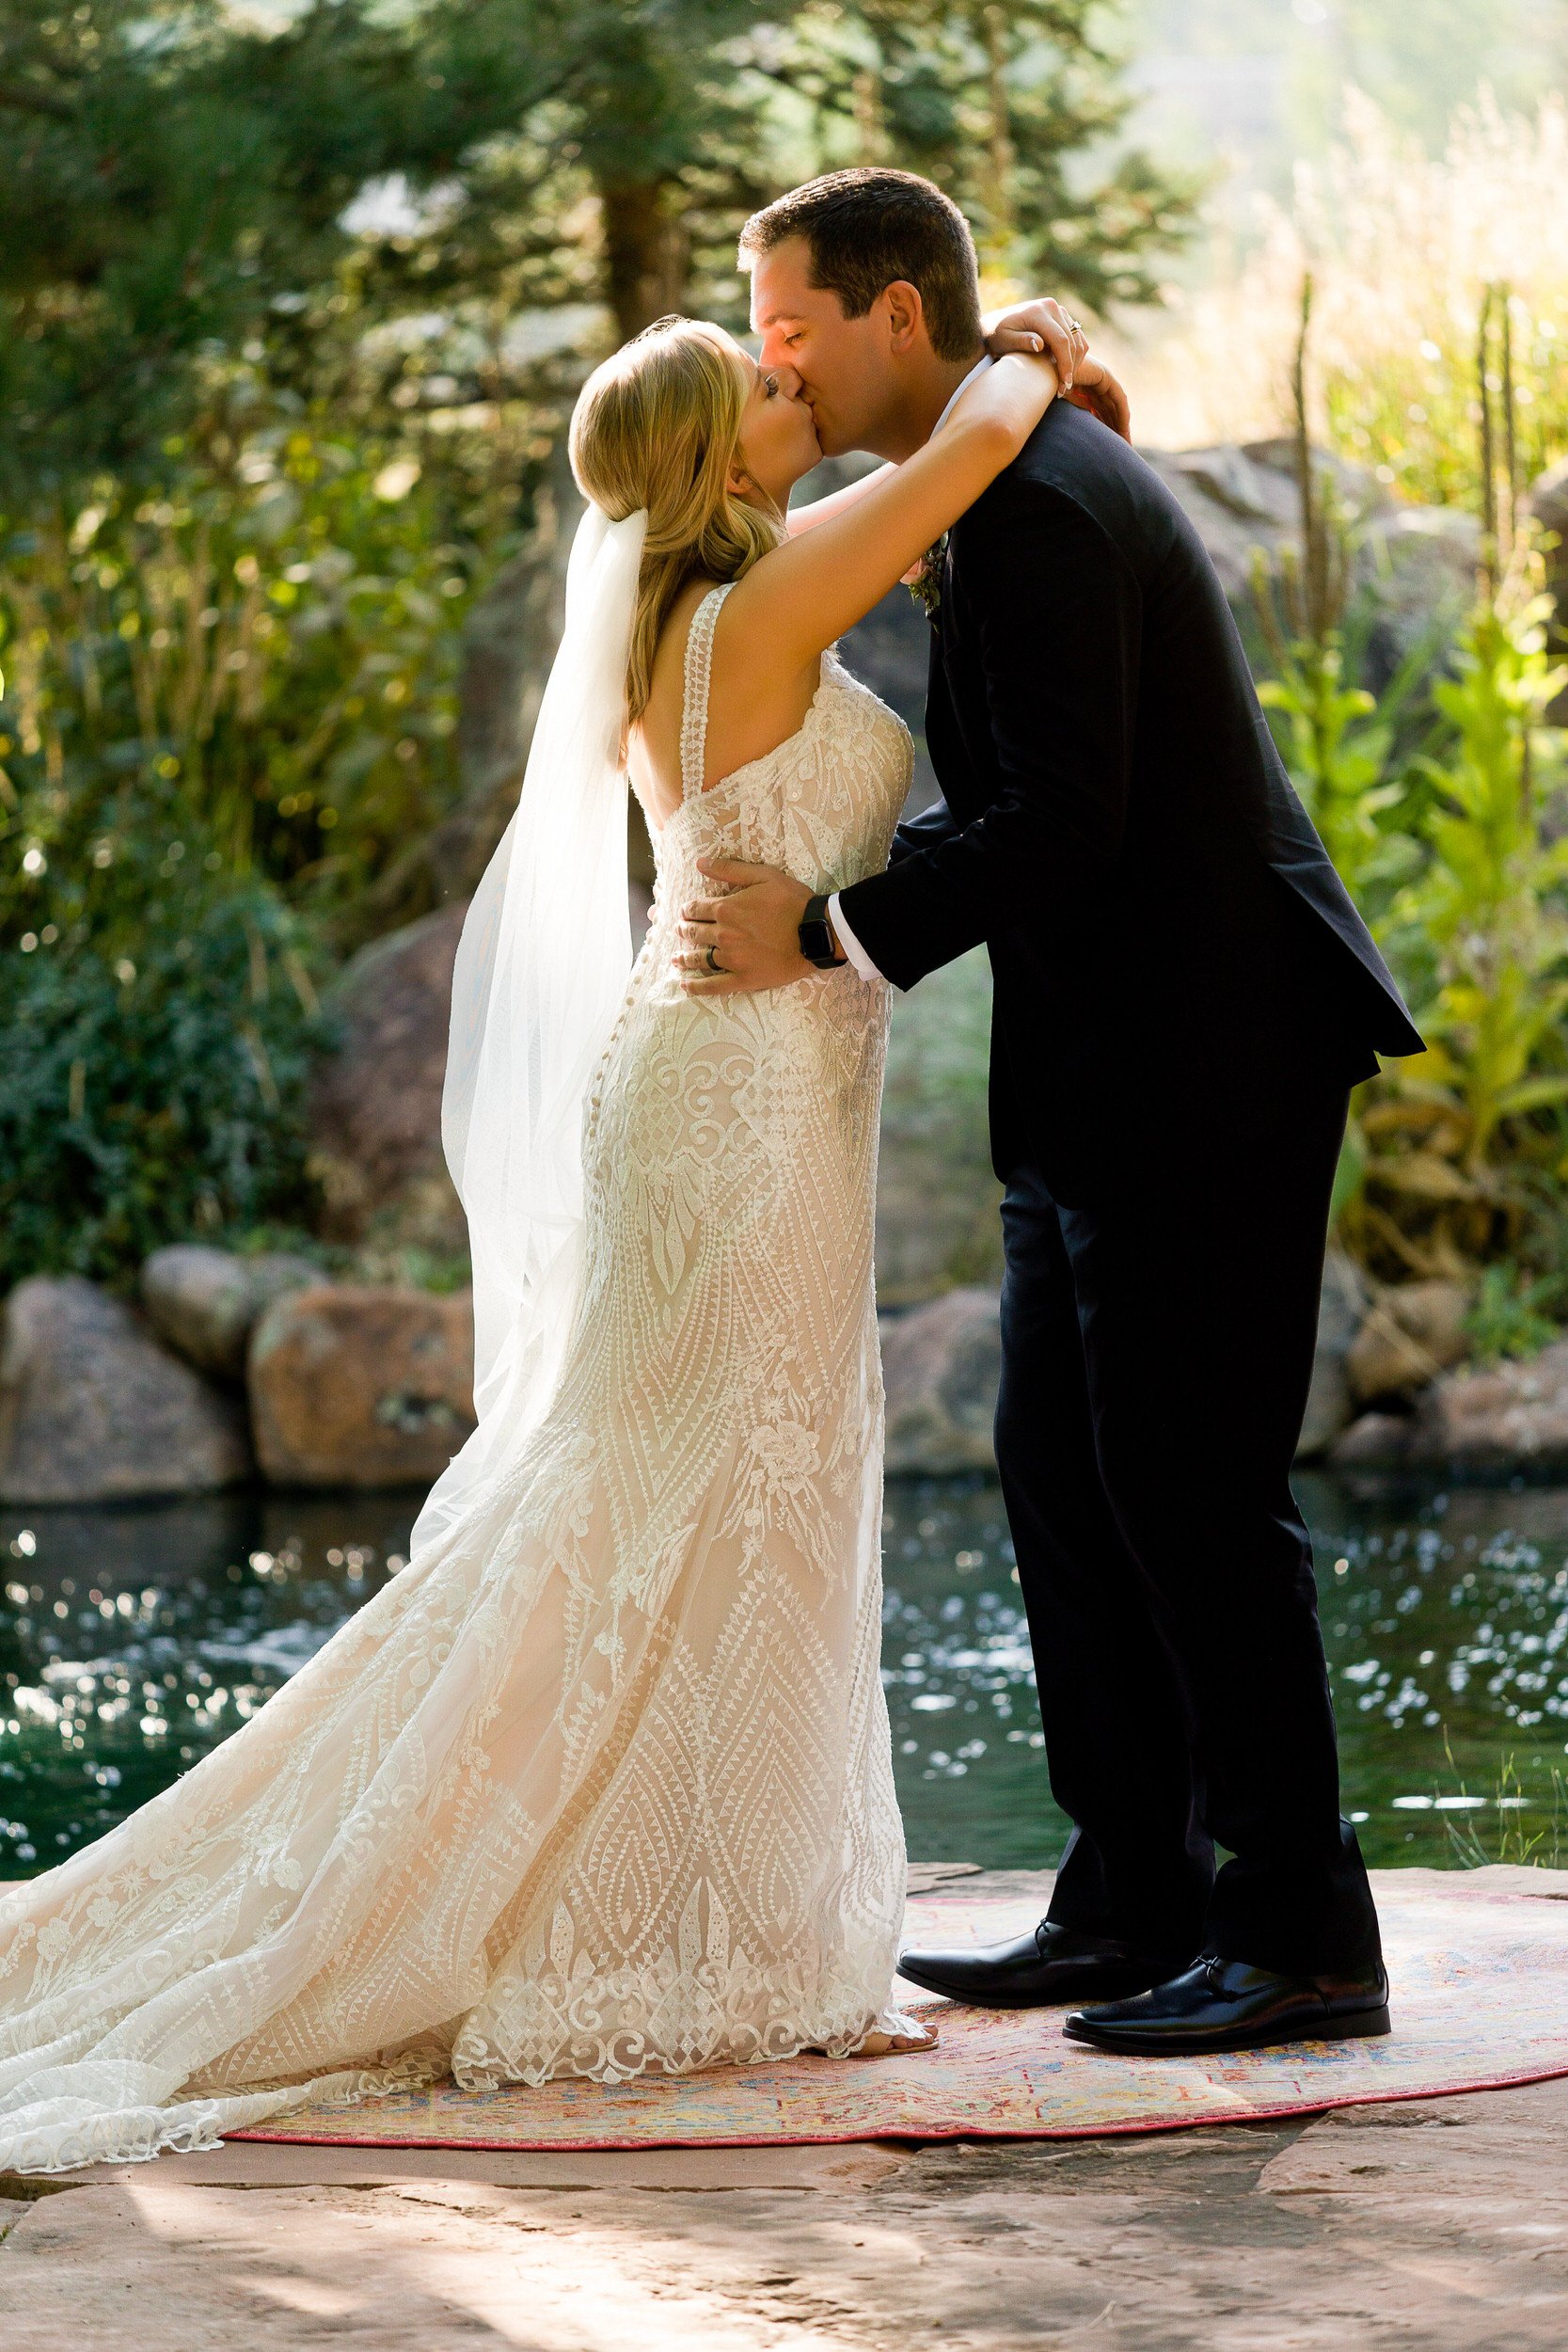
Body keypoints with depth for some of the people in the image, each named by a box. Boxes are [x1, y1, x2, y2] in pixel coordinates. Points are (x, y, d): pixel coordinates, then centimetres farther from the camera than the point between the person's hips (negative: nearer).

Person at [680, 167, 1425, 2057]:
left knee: (1194, 1488, -6)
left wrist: (828, 934, -17)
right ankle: (1132, 1906, 19)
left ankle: (1297, 1934, 0)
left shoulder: (1039, 503, -17)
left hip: (1201, 1068, -11)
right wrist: (810, 879, 11)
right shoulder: (1014, 485, 15)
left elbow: (1064, 823, -23)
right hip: (1108, 1075, 11)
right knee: (1062, 1468, 12)